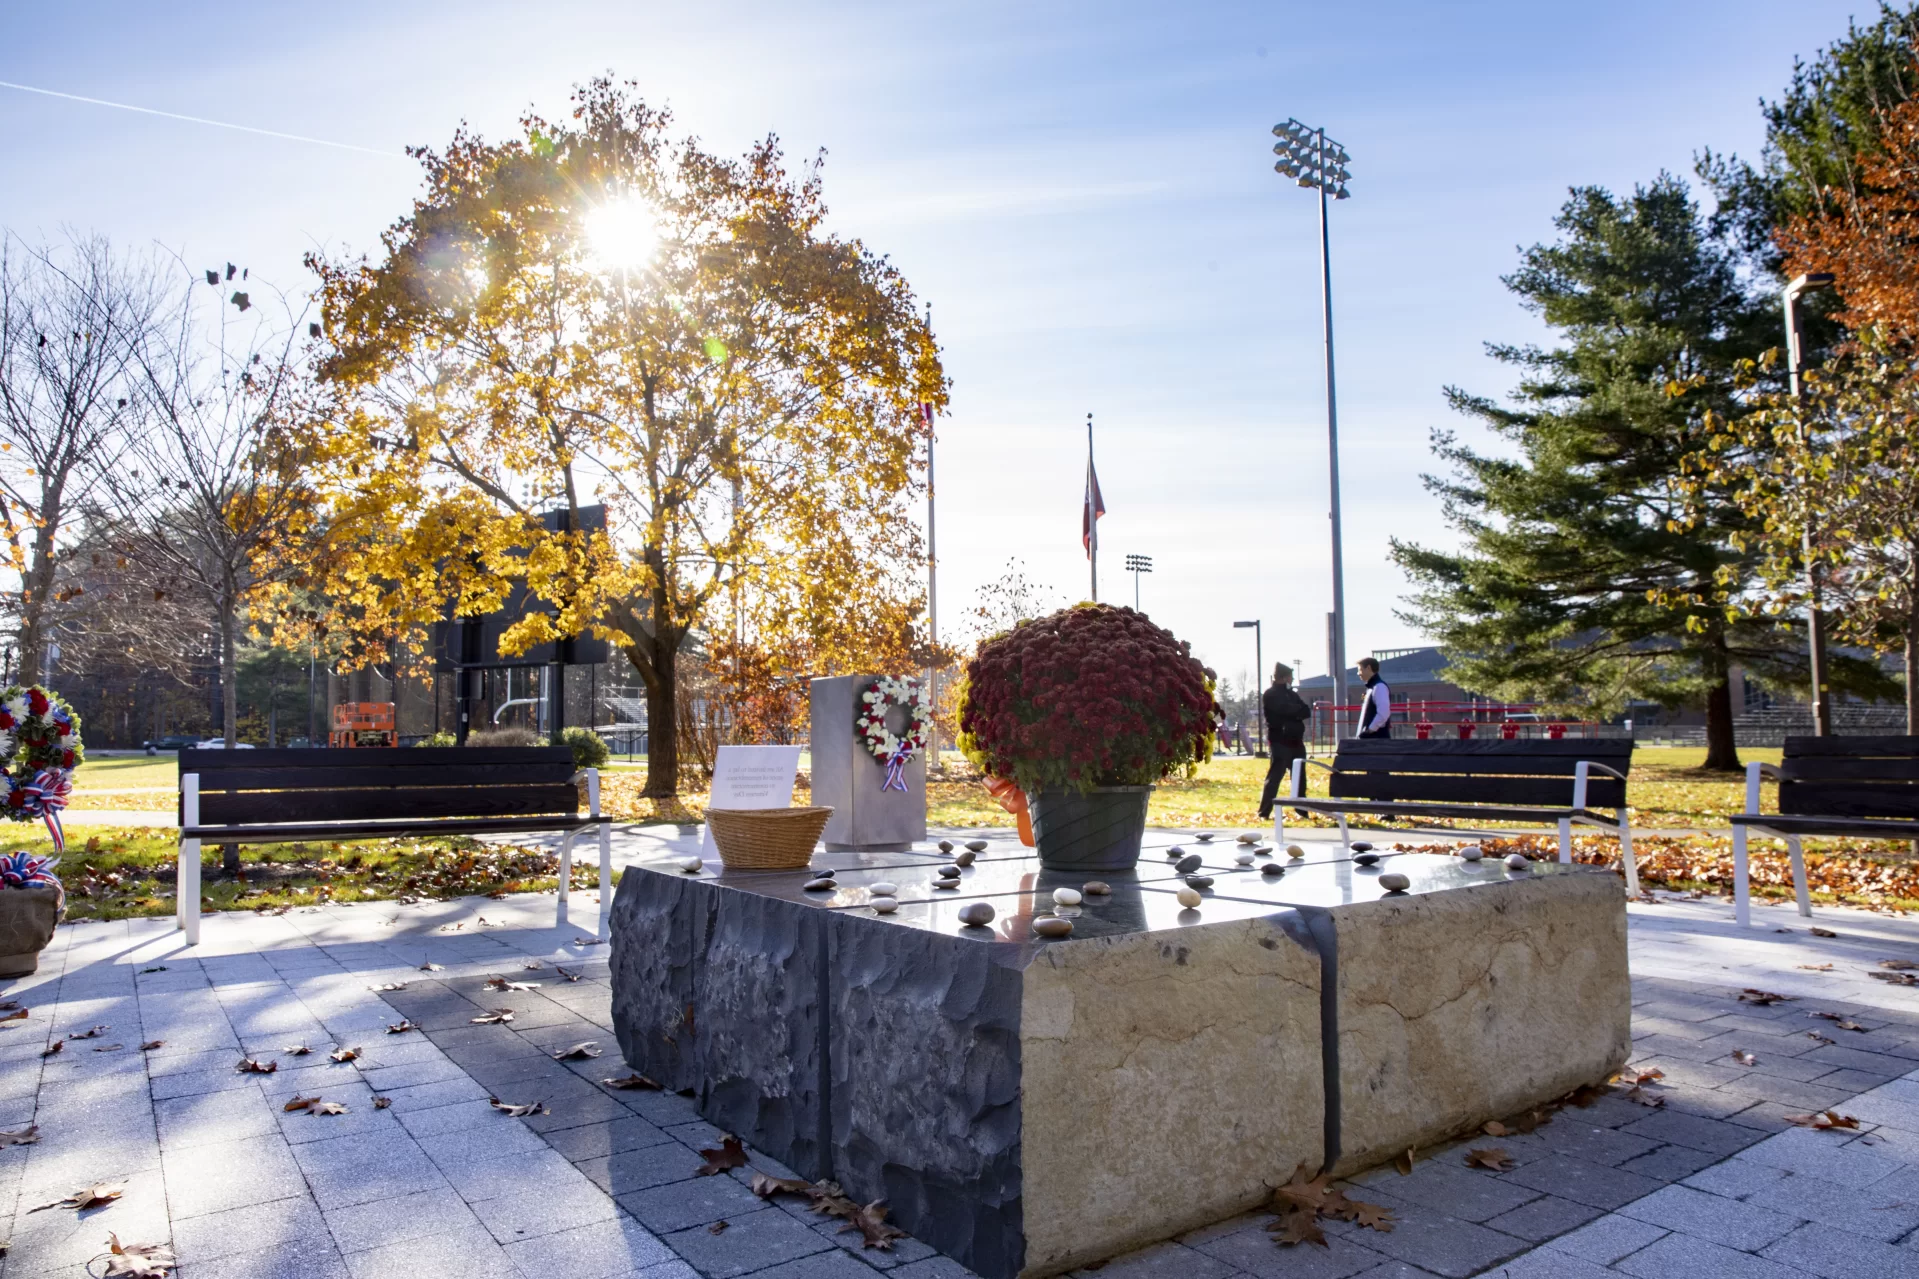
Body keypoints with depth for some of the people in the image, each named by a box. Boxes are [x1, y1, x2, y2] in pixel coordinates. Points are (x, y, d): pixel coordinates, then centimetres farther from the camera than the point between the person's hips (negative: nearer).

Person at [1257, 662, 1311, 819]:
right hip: (1280, 741, -8)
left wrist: (1295, 711, -10)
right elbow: (1287, 710, -18)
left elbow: (1307, 711, 9)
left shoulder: (1291, 694, 20)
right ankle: (1264, 813, -8)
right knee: (1275, 777, -10)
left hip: (1296, 741, 8)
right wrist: (1299, 710, -1)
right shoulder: (1270, 695, -4)